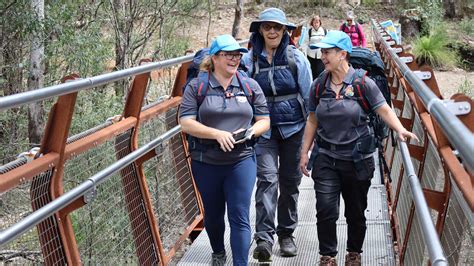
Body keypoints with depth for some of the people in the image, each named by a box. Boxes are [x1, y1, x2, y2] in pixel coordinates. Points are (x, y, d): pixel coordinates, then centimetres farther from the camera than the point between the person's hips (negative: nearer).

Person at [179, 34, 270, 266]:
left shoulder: (250, 86, 5)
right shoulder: (197, 87, -2)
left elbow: (264, 121, 8)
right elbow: (186, 123, -9)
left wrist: (250, 131, -14)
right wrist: (217, 134, -21)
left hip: (241, 160, 0)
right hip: (206, 162, 1)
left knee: (239, 216, -7)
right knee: (213, 214, 18)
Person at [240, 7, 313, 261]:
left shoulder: (296, 58, -1)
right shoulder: (249, 60, -1)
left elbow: (308, 96, 3)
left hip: (293, 128, 1)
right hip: (264, 130, -1)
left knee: (290, 182, 10)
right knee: (267, 179, -15)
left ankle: (286, 234, 24)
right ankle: (264, 238, -19)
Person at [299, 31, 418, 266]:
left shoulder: (362, 83, -8)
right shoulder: (318, 85, 3)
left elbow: (384, 110, -10)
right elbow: (313, 121, 10)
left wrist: (400, 130, -27)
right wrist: (305, 152, 9)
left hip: (357, 158, -2)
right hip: (326, 158, 2)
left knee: (356, 212, 12)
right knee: (326, 209, -6)